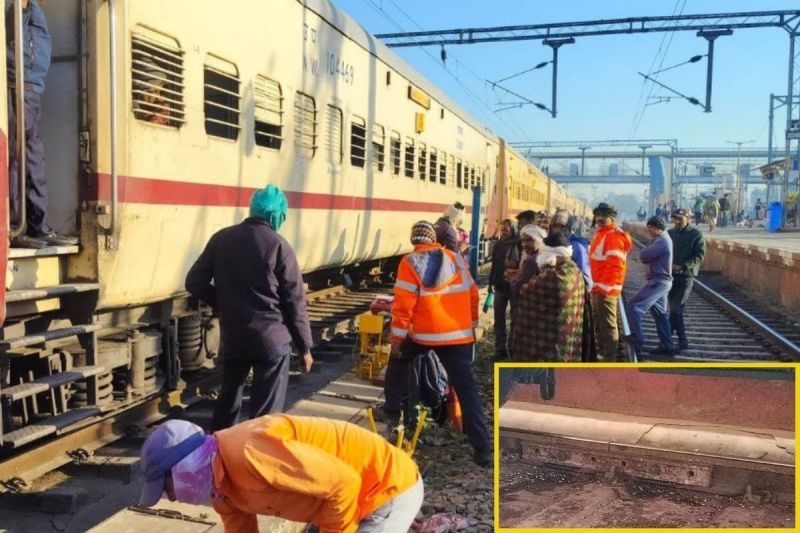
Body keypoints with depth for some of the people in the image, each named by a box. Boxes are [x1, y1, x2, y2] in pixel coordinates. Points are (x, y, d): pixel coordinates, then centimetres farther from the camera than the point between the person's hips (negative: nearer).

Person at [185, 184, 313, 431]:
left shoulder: (222, 238, 2)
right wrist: (304, 347, 0)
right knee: (266, 409, 4)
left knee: (228, 396, 24)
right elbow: (295, 301, -8)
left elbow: (194, 283, 3)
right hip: (271, 338, -5)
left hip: (232, 335, 5)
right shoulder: (278, 245, -10)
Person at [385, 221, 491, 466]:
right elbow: (472, 296, 13)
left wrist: (397, 336, -4)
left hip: (423, 333, -2)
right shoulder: (456, 260, 9)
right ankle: (482, 448, -2)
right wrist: (471, 326, 25)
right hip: (458, 334, 3)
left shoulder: (410, 263, -4)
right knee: (466, 389, 2)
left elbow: (404, 303, -10)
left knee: (398, 362, 27)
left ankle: (392, 409, 31)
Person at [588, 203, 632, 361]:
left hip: (606, 288, -11)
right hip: (599, 287, 11)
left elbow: (614, 265, -22)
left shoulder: (614, 235, -15)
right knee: (598, 324, 20)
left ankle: (609, 359, -1)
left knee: (607, 325, -6)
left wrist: (605, 286, -22)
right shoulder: (601, 234, 18)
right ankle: (601, 354, 33)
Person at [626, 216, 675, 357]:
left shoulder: (662, 241, -16)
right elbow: (648, 257, 17)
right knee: (659, 314, 12)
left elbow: (644, 256, -19)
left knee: (636, 305, -13)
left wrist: (645, 250, 0)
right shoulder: (661, 240, 18)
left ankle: (637, 339, -11)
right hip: (661, 281, 11)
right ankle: (667, 346, 15)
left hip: (659, 281, -11)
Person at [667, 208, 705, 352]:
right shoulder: (670, 233, 10)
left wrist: (681, 266, -18)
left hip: (686, 276, -5)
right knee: (675, 309, 7)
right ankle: (682, 342, 17)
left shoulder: (696, 234, -3)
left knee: (676, 309, -8)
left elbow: (700, 256, -9)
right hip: (670, 275, 5)